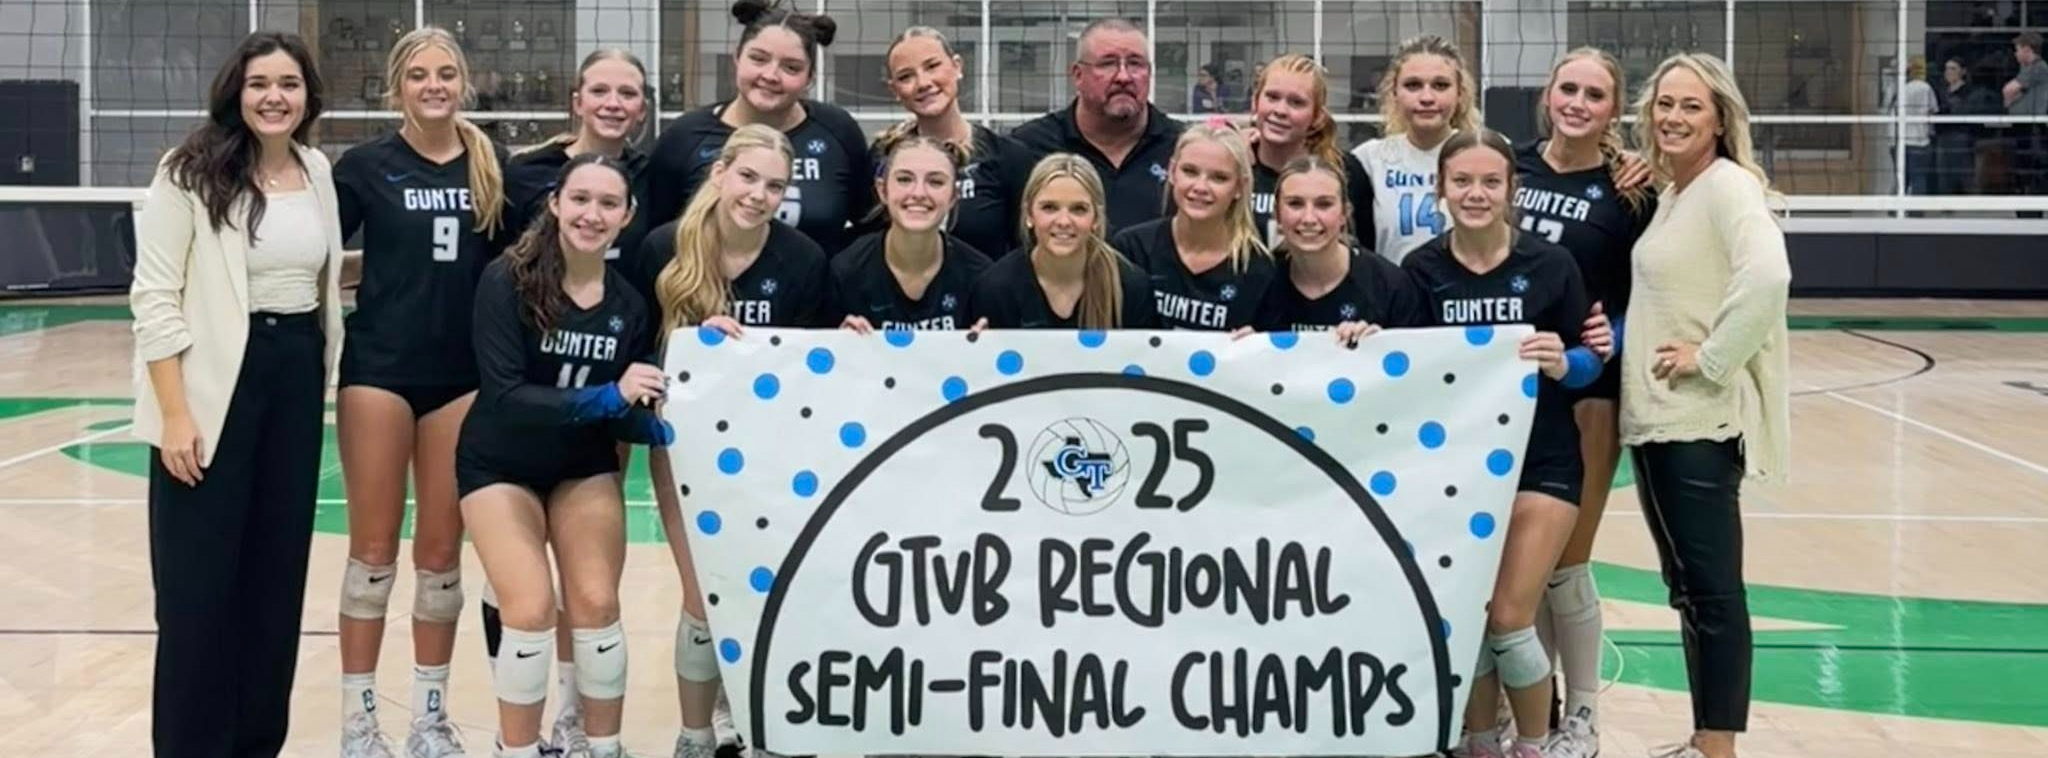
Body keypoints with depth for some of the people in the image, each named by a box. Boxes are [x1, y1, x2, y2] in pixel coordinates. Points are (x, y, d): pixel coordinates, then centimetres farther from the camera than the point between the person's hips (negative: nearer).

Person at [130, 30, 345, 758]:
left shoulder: (319, 171, 8)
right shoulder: (191, 173, -9)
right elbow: (154, 298, -11)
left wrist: (322, 380, 14)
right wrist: (174, 413, -17)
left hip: (296, 377, 6)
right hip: (213, 385, -6)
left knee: (279, 570, 10)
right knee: (200, 580, -2)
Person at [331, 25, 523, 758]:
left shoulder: (494, 168, 5)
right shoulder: (365, 166, -2)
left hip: (464, 374, 2)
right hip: (378, 369, -2)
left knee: (443, 549, 8)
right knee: (374, 546, 3)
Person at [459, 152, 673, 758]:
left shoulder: (632, 302, -10)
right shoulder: (507, 281, -21)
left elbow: (633, 410, -7)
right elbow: (504, 394, -28)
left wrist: (667, 427, -28)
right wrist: (604, 397, -38)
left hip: (585, 465, 3)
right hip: (500, 465, -3)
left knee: (597, 604, -2)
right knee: (532, 611, -11)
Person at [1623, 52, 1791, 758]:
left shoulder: (1730, 185, -13)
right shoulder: (1669, 194, 15)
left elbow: (1767, 277, -28)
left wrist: (1711, 358, -22)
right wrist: (1623, 338, 8)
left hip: (1701, 421, -9)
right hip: (1654, 418, 9)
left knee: (1712, 587, -4)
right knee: (1688, 587, 14)